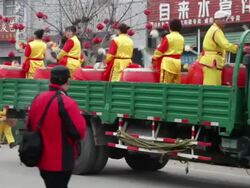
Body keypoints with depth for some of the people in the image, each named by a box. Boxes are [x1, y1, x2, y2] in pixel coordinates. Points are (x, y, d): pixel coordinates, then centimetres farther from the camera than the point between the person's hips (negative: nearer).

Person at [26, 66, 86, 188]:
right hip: (60, 163, -8)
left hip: (42, 160, 8)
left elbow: (29, 127, 13)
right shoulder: (66, 103, -21)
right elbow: (79, 132, -22)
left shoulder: (38, 99, 4)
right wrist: (80, 118, -3)